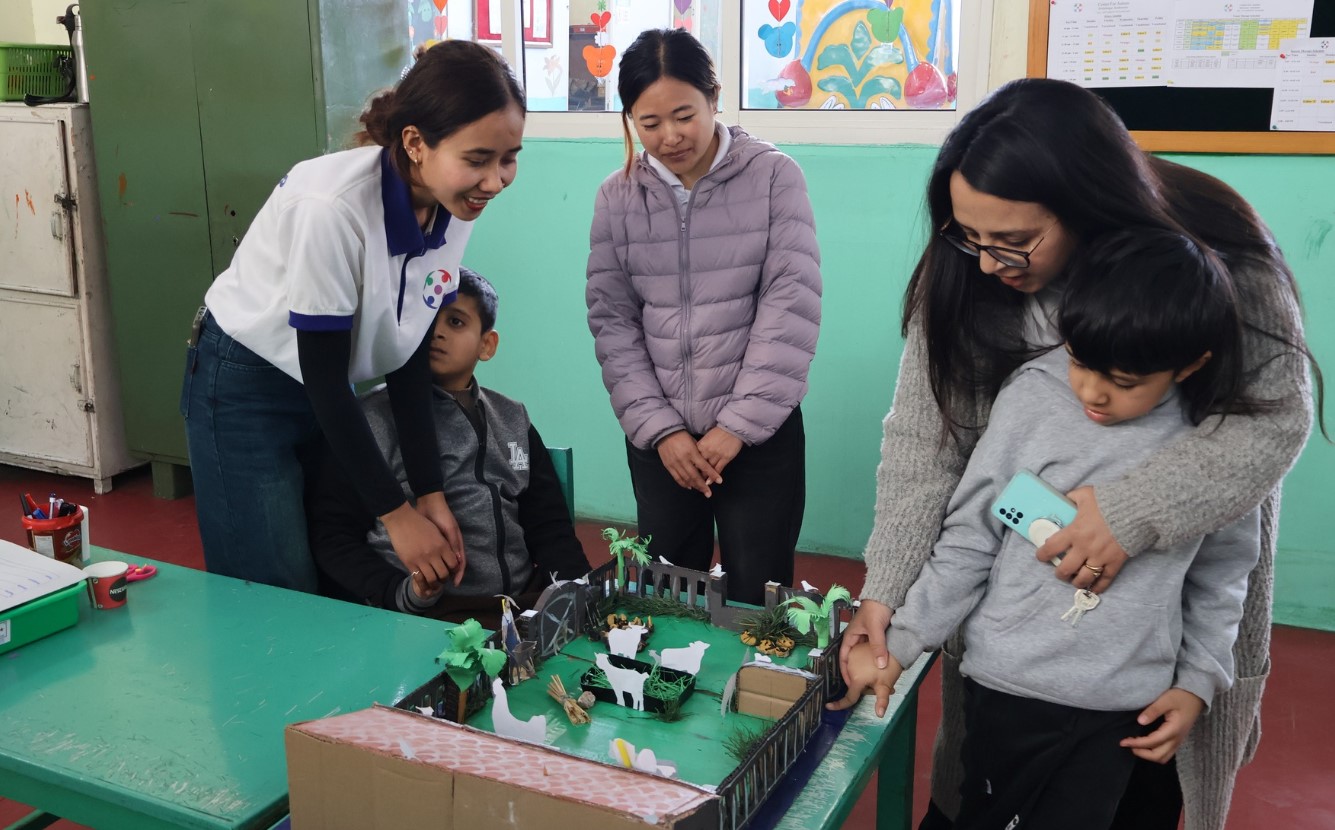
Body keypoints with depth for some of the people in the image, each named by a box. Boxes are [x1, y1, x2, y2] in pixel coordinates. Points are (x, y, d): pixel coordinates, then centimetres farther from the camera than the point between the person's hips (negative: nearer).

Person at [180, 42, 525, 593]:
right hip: (246, 386, -6)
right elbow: (322, 376, -24)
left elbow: (409, 353, -4)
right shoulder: (333, 206, -33)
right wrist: (397, 513, -18)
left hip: (334, 391, 6)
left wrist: (430, 493, -6)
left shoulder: (454, 207, -13)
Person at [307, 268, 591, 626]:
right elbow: (332, 535, 1)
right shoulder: (372, 420, 4)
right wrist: (402, 593, -15)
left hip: (524, 602, 5)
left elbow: (549, 526, 17)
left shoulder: (514, 421, 17)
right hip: (427, 614, -4)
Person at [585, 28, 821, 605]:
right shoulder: (617, 197, 2)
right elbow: (612, 321, 2)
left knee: (757, 605, 4)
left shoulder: (773, 177, -6)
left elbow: (792, 304, -10)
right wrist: (659, 428, -8)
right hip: (658, 438, 3)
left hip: (760, 435, -2)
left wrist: (739, 424, -13)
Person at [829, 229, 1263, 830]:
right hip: (1007, 687, 0)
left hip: (1123, 710, 0)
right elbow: (969, 540, -5)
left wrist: (1199, 682, 3)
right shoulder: (1031, 400, -11)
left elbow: (1221, 575, 7)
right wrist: (898, 644, -7)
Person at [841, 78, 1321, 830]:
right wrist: (886, 589, -24)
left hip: (1185, 574, -1)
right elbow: (924, 438, -14)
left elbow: (1278, 413, -20)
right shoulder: (961, 277, -15)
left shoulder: (1215, 254, -21)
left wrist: (1136, 512, -34)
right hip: (1013, 570, 1)